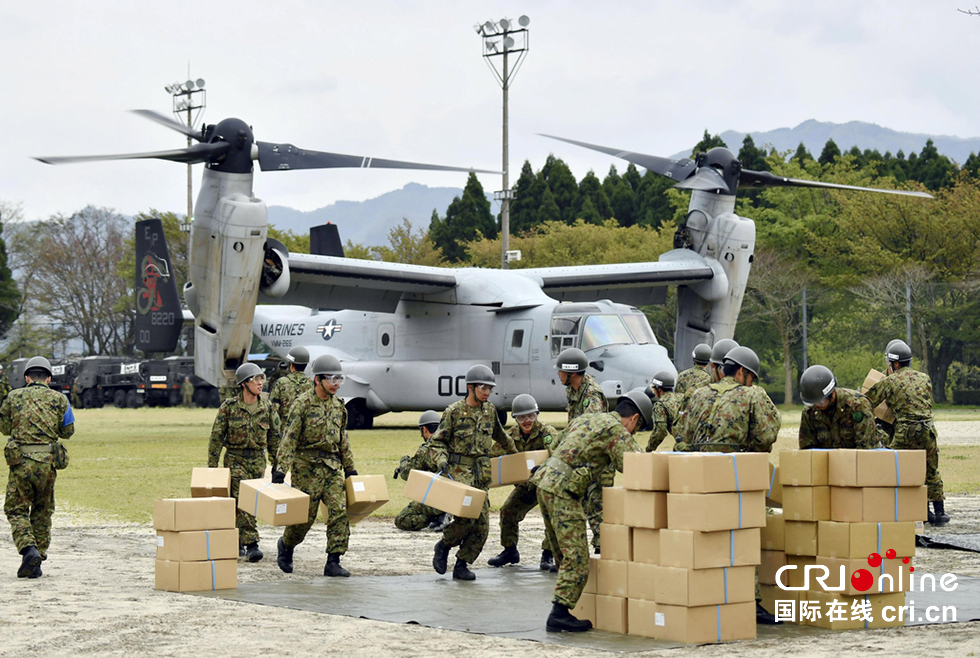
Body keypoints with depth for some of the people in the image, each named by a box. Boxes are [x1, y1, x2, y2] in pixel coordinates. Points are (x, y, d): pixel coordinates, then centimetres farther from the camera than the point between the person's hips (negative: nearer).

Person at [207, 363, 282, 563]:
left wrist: (277, 461, 10)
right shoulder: (229, 407, -8)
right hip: (235, 458, -4)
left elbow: (274, 435, 10)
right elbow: (216, 437, -4)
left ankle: (237, 539, 24)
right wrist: (212, 466, -5)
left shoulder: (266, 406, 1)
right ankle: (251, 544, -15)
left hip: (258, 459, 4)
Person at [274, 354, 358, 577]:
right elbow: (290, 438, -13)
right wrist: (281, 468, -20)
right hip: (307, 466, -5)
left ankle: (333, 562, -4)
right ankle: (286, 544, 31)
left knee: (339, 512, -7)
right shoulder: (302, 404, -10)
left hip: (333, 466, 5)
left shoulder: (338, 405, 10)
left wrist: (350, 467, 20)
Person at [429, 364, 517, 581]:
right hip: (458, 472, -5)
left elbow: (499, 435, 31)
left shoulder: (490, 410, 11)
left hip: (481, 475, 5)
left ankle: (462, 565, 9)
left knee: (481, 524, -2)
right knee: (466, 517, -19)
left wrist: (513, 451, 44)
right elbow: (437, 441, 0)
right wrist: (442, 461, -17)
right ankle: (444, 545, 9)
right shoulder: (454, 411, -4)